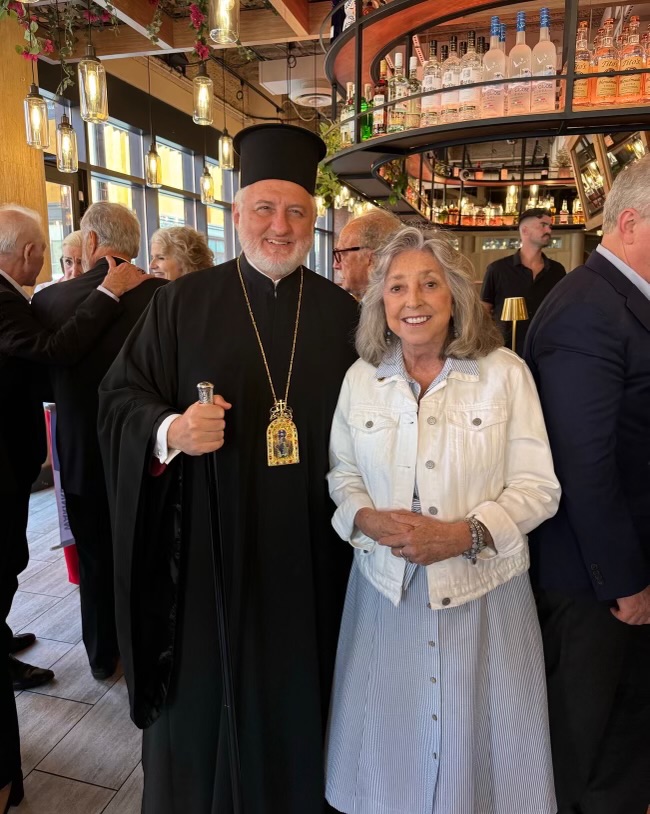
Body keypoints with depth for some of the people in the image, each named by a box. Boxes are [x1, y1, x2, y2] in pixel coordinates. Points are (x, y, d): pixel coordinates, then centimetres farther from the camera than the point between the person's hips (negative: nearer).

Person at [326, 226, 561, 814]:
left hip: (484, 592, -1)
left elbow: (538, 487, -7)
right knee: (392, 743, 17)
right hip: (387, 589, 2)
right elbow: (341, 476, 7)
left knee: (479, 742, 15)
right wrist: (367, 518, -13)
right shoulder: (360, 378, 1)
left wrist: (465, 534, -20)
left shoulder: (505, 372, -7)